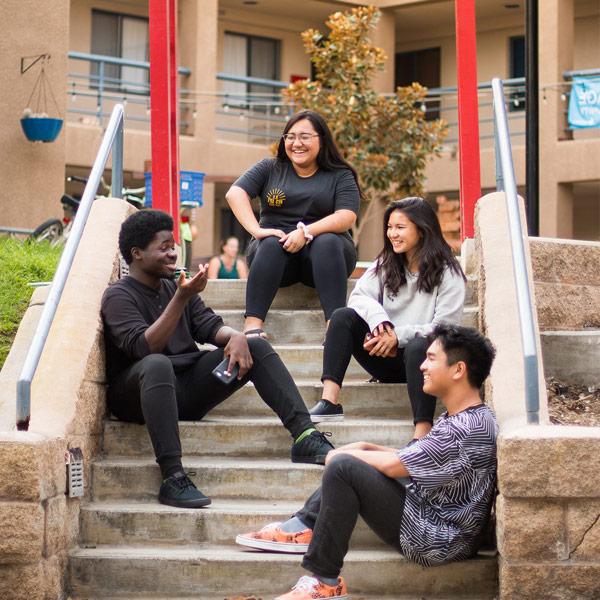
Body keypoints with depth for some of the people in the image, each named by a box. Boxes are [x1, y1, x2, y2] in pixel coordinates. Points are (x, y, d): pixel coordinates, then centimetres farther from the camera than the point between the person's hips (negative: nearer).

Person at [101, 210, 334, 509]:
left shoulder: (174, 287, 19)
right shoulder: (119, 296, -5)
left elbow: (209, 326, 8)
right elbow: (144, 346, -21)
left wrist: (235, 337, -15)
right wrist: (182, 298, -28)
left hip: (185, 389, 7)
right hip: (135, 392, -7)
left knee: (257, 347, -4)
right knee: (158, 364, -41)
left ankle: (304, 436, -20)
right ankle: (172, 479, -48)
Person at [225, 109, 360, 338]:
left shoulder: (340, 176, 8)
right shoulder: (270, 169, 12)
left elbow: (346, 217, -8)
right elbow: (235, 193, -2)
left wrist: (306, 232, -24)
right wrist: (256, 230, -20)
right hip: (275, 254, 1)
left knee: (327, 242, -33)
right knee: (272, 243, -32)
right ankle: (252, 324, -44)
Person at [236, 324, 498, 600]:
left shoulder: (469, 428, -21)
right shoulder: (459, 418, 12)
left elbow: (394, 466, -20)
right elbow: (410, 459, 18)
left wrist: (342, 454, -4)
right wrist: (365, 448, 5)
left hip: (439, 542, -11)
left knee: (343, 467, -20)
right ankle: (302, 528, 9)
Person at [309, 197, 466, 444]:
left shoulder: (448, 273, -4)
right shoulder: (386, 265, 12)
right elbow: (359, 296, -3)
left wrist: (398, 336, -24)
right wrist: (378, 320, -25)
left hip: (422, 357, -5)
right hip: (388, 358, 5)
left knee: (418, 347, -40)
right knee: (343, 317, -16)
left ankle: (422, 432, -49)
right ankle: (329, 402, -30)